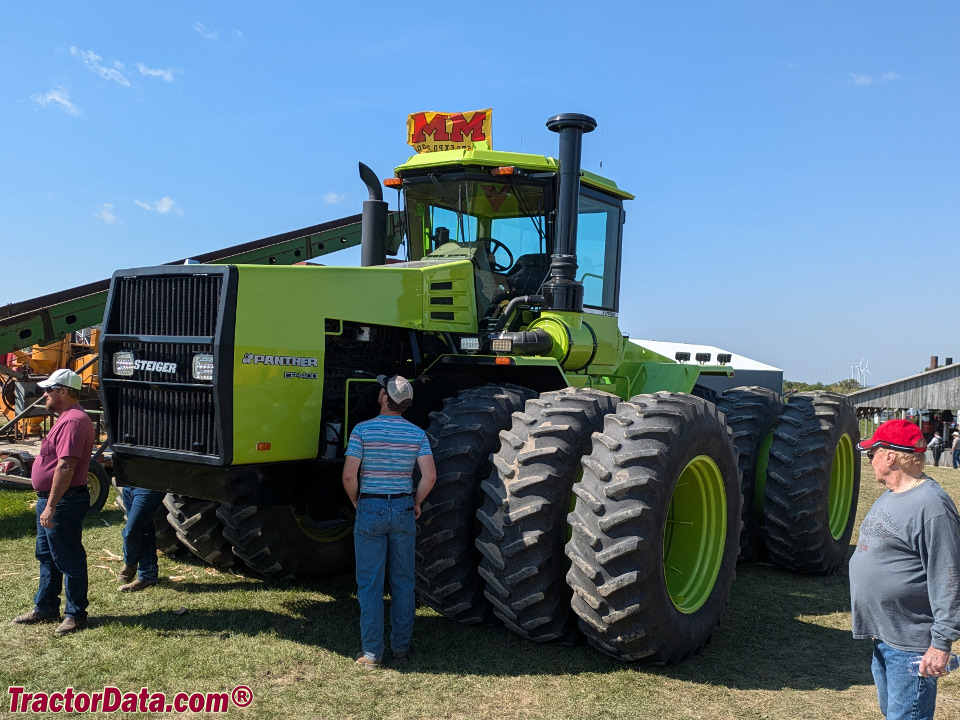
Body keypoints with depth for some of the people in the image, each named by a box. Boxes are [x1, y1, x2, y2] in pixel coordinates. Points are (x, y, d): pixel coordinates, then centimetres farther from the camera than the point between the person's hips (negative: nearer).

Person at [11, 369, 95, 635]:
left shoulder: (73, 421, -21)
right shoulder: (67, 419, 14)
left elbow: (66, 466, -28)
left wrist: (51, 506, -29)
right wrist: (47, 503, 21)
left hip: (63, 502, -11)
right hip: (52, 500, 11)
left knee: (69, 560, 0)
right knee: (47, 557, 19)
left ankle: (76, 615, 11)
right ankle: (45, 609, 31)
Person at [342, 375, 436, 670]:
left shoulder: (362, 430, -9)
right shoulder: (417, 434, -2)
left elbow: (349, 476, -13)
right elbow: (429, 476, -8)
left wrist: (356, 502, 3)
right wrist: (416, 502, 7)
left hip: (370, 509, -2)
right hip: (403, 510, 3)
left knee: (370, 583, 4)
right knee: (403, 581, 13)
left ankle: (371, 653, 7)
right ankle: (401, 646, 21)